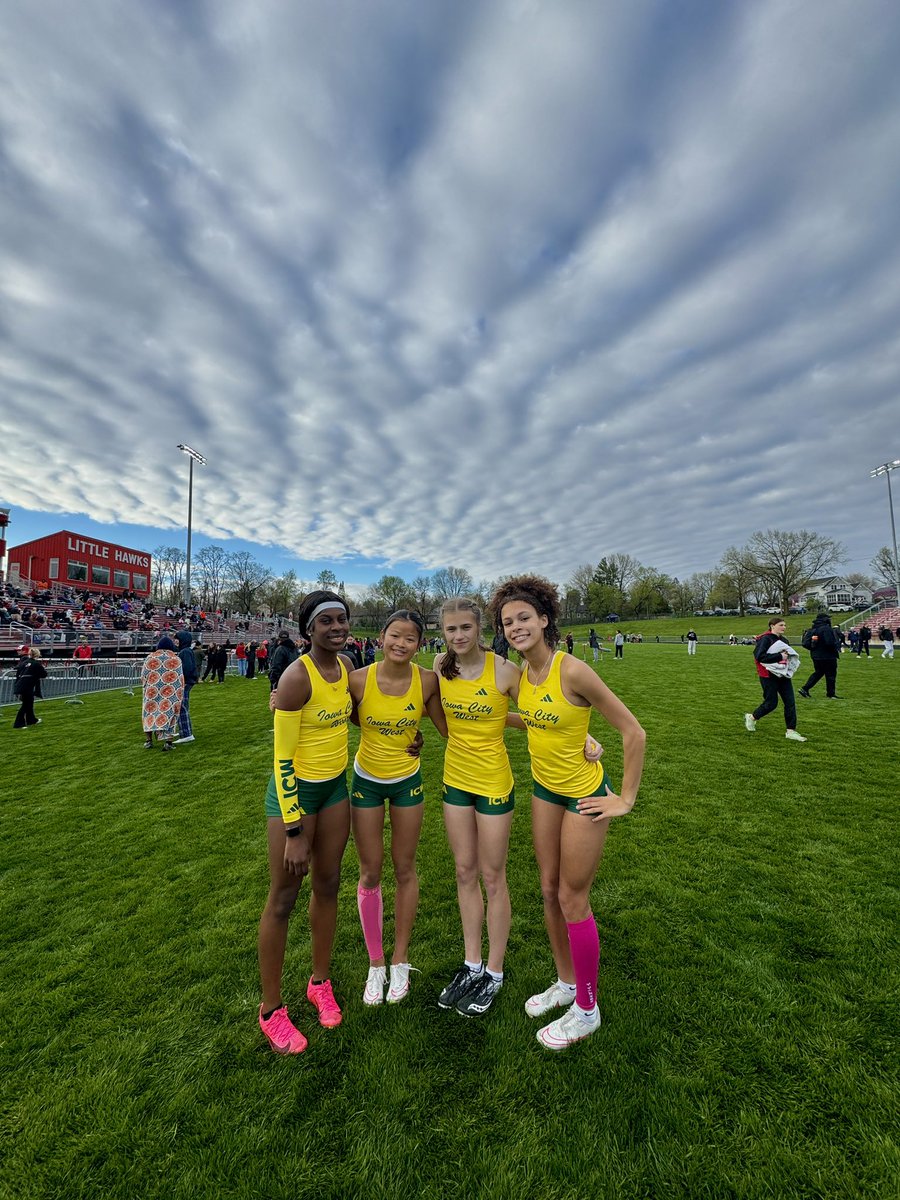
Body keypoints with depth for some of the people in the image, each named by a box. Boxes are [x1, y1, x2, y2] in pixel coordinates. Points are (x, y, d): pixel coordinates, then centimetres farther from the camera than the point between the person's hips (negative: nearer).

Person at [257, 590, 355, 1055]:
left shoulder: (346, 665, -4)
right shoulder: (297, 676, -24)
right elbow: (283, 759, -20)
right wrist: (294, 833, -18)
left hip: (336, 785, 7)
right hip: (295, 789, -6)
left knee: (328, 884, 19)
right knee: (283, 898, 10)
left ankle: (320, 982, 42)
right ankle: (271, 1009, 33)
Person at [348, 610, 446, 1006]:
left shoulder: (427, 681, -19)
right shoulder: (359, 680, -21)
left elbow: (448, 727, -7)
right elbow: (352, 718, -2)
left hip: (408, 780, 0)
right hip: (366, 780, 0)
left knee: (404, 870, 16)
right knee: (370, 873, 13)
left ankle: (400, 960, 39)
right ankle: (375, 964, 37)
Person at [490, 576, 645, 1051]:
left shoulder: (573, 671, -27)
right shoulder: (521, 673, -4)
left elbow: (633, 732, -21)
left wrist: (626, 799, -15)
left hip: (583, 795, -7)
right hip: (544, 790, 7)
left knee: (572, 899, 8)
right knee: (549, 891, 20)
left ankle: (586, 1010, 34)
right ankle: (566, 982, 45)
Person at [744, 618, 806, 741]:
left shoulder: (784, 640, 11)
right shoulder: (765, 639, -14)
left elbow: (788, 654, 27)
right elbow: (759, 657, -24)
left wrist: (788, 655, 3)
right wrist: (779, 656, -22)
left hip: (783, 675, 8)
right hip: (769, 676, -7)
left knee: (790, 702, 2)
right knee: (771, 703, -1)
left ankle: (790, 731, 10)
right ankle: (751, 717, 23)